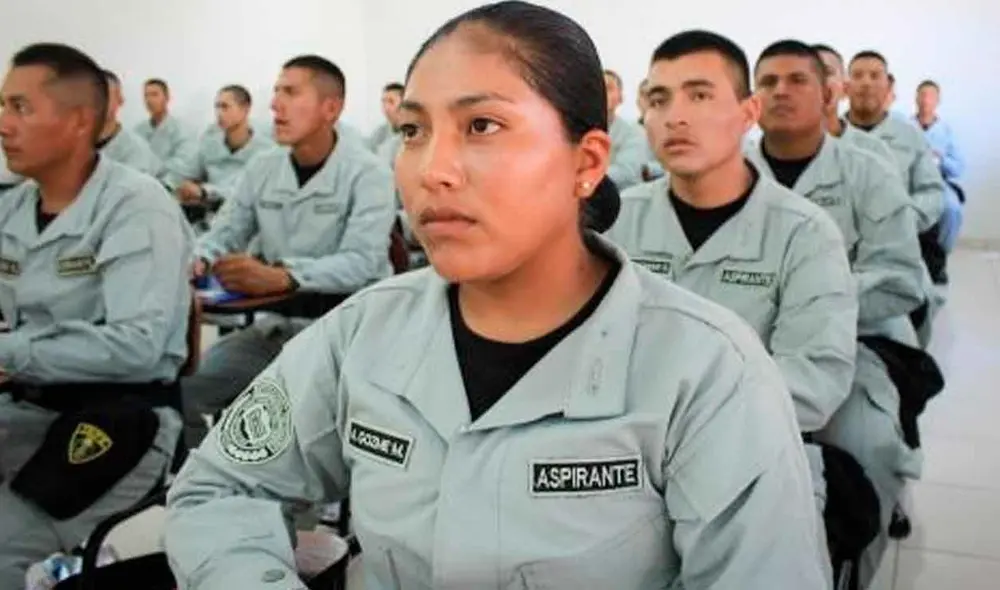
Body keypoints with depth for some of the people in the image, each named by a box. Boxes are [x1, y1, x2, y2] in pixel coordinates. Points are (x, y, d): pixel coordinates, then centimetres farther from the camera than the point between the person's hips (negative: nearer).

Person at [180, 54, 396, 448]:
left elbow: (363, 264, -22)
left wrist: (282, 276, -37)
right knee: (184, 386, -8)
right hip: (278, 323, 6)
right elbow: (225, 234, 11)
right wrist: (199, 262, -13)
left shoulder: (366, 173, -10)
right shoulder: (262, 168, 9)